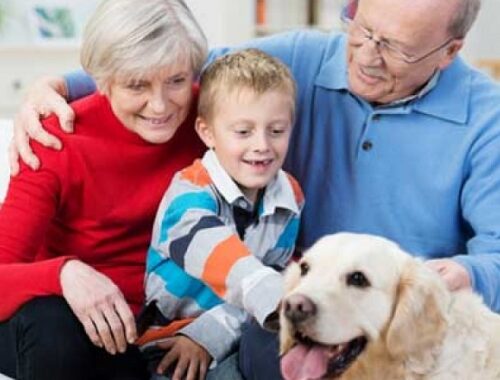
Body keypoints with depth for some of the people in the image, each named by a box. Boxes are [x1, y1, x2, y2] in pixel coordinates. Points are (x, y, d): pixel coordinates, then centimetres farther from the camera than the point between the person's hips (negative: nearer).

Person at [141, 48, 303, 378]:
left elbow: (271, 277, -6)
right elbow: (221, 262, -35)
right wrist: (281, 301, -54)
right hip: (170, 335, -4)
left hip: (239, 337, 4)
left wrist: (205, 338, -21)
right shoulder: (190, 193, -15)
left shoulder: (290, 198, 0)